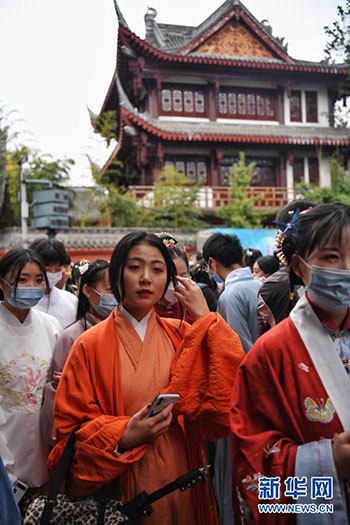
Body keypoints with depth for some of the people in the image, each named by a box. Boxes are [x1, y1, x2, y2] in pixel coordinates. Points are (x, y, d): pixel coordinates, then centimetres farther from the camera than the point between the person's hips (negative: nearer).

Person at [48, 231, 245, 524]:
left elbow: (231, 387, -11)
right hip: (123, 487, -2)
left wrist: (205, 319, -12)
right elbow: (70, 430, -6)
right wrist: (123, 436, -22)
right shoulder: (91, 345, -8)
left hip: (181, 482, 3)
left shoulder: (181, 334, 0)